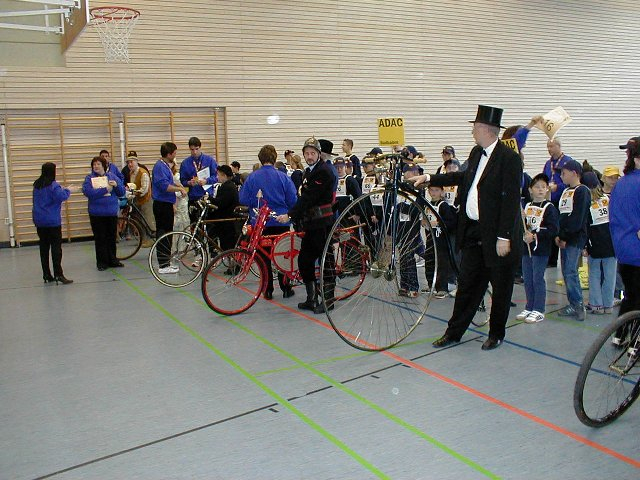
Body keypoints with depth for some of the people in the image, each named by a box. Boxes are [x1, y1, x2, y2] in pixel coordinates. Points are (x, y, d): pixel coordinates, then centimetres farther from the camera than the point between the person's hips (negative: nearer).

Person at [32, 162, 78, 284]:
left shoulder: (37, 185, 9)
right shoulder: (53, 185, -14)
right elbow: (62, 197, -23)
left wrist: (63, 189, 15)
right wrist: (68, 190, -4)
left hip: (39, 220, 7)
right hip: (52, 220, -7)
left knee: (44, 247, 10)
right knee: (56, 247, -5)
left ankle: (46, 275, 14)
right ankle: (58, 274, -10)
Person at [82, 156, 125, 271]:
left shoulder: (112, 176, 7)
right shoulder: (89, 178, 0)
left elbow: (122, 192, 5)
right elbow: (87, 192, -17)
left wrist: (116, 185, -15)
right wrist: (104, 189, -19)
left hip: (112, 212, 2)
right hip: (97, 213, -2)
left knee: (112, 237, 10)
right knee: (100, 239, 3)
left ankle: (112, 260, 21)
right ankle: (101, 262, 11)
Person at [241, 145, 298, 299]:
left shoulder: (252, 177, -5)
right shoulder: (282, 177, -6)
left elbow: (243, 200, -4)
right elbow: (293, 200, -4)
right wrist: (289, 214, 16)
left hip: (260, 223, 0)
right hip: (281, 222, 0)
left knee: (264, 257, 8)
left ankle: (268, 291, 11)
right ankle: (286, 288, 15)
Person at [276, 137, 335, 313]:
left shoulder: (324, 171, -12)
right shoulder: (309, 172, 19)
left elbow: (309, 197, -20)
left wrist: (290, 215, -23)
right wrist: (297, 220, 13)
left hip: (322, 222, -9)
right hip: (310, 223, 9)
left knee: (325, 259, -2)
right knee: (304, 260, 9)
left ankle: (328, 299, 8)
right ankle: (311, 299, 18)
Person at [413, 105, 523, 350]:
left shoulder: (509, 158, -15)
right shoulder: (476, 153, 10)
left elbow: (511, 199, -19)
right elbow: (464, 177, 28)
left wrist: (504, 237, -20)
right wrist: (429, 178, 27)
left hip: (497, 234, -7)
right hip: (474, 231, 7)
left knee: (501, 287, 9)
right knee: (467, 283, 12)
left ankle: (496, 334, 26)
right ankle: (454, 332, 21)